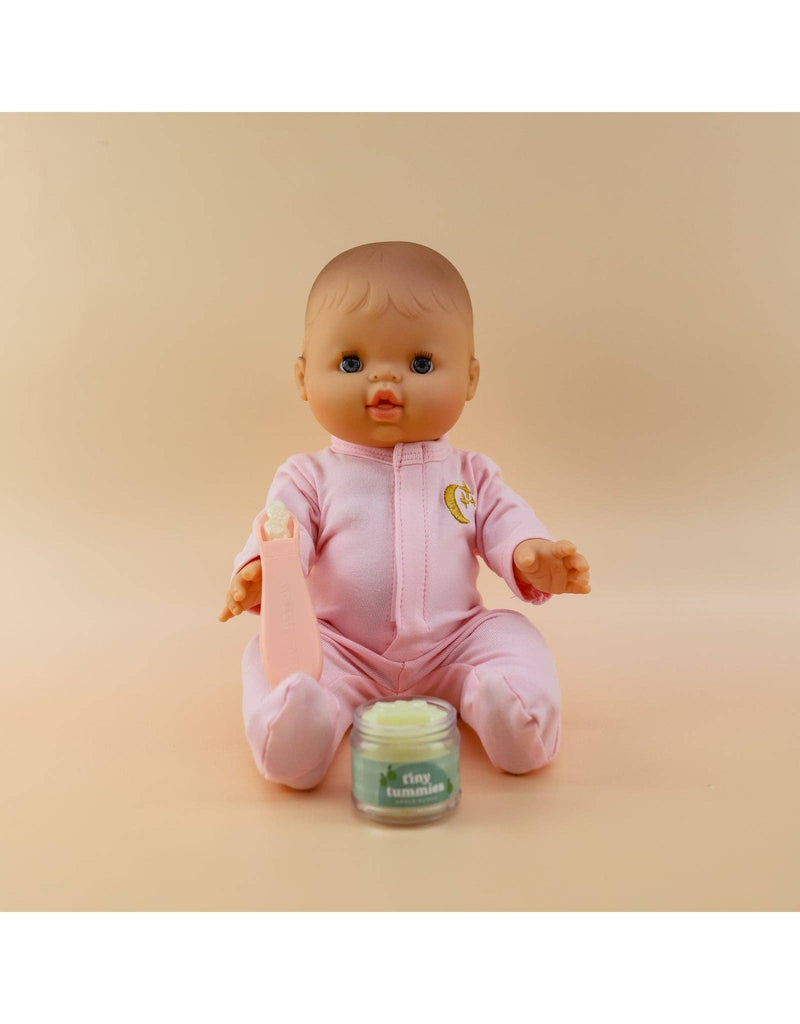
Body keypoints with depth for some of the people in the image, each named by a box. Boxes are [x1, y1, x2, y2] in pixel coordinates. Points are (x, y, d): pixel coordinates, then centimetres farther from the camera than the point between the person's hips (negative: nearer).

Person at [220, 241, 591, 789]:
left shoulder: (470, 473, 7)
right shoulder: (310, 477, 2)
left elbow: (504, 521, 2)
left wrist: (531, 552, -22)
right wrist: (261, 570, -32)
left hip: (451, 645, 2)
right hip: (342, 651, -1)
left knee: (514, 637, -19)